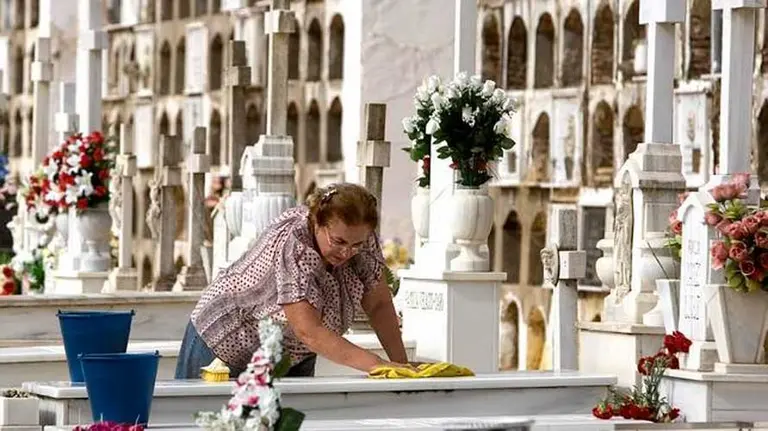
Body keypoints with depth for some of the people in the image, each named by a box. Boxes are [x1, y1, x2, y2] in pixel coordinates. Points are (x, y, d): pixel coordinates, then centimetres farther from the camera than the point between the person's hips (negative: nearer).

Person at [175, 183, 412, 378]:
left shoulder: (363, 239, -14)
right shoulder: (292, 246, -34)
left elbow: (379, 305, -3)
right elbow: (309, 331, -39)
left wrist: (401, 366, -14)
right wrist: (377, 366, -44)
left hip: (293, 357, 6)